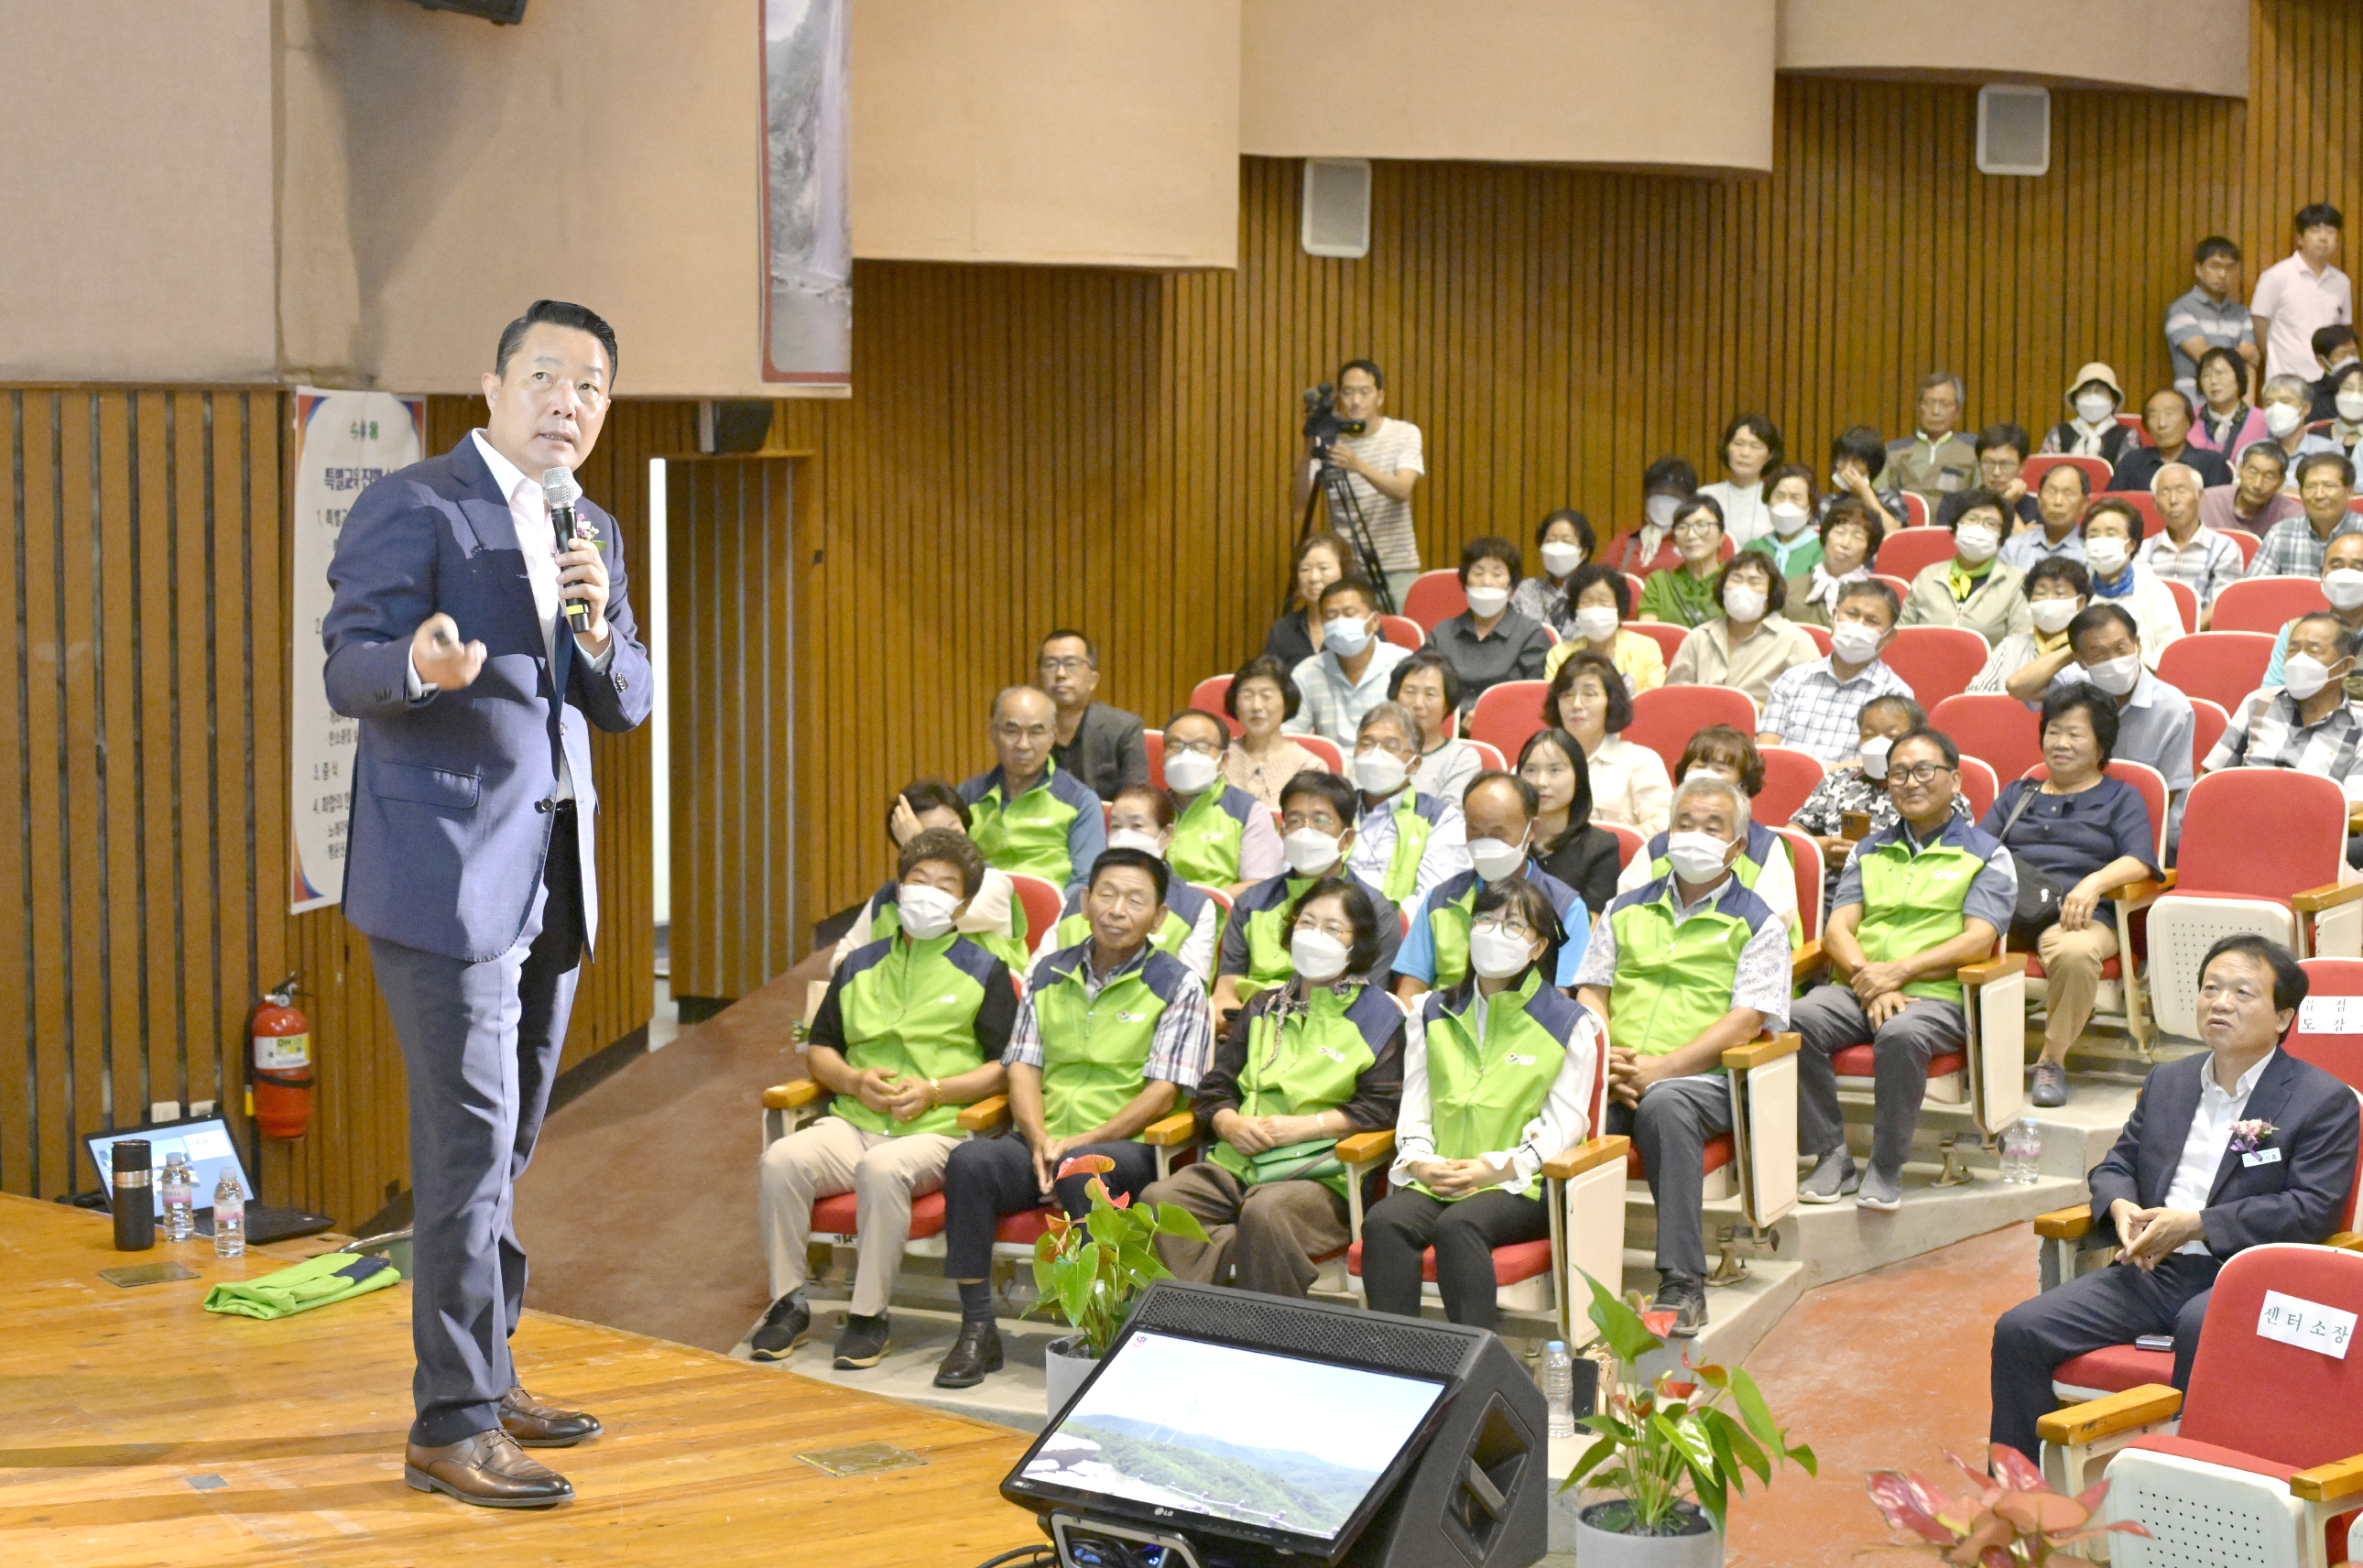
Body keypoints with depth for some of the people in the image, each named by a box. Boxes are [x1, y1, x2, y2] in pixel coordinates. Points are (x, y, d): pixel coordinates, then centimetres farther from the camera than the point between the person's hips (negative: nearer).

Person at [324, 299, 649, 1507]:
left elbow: (626, 704, 12)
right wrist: (418, 663, -36)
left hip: (550, 879, 8)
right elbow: (347, 671, -14)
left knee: (506, 1145, 15)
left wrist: (599, 627, -9)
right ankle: (451, 1426, -3)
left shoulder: (591, 531, 15)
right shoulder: (411, 508, -8)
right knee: (470, 1144, -9)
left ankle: (486, 1376, 26)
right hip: (446, 874, -8)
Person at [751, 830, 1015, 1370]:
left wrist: (932, 1092, -10)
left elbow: (1006, 1067, 2)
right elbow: (819, 1049, 23)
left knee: (883, 1168, -38)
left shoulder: (984, 972, 11)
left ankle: (869, 1316, -24)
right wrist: (855, 1080, 0)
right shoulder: (860, 966, 22)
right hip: (851, 1123, 4)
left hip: (937, 1130, -4)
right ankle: (788, 1304, -14)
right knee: (782, 1159, -27)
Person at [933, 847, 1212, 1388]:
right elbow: (1023, 1066, 10)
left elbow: (1162, 1093, -6)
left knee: (1083, 1169, -38)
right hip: (1042, 1145, 4)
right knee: (970, 1161, -26)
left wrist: (1079, 1142, -14)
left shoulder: (1176, 988, 2)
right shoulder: (1049, 974, 16)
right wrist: (1040, 1141, -9)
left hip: (1126, 1147, -4)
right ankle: (977, 1329, -21)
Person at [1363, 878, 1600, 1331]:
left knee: (1457, 1225, -36)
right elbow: (1414, 1107, 16)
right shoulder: (1434, 1014, 20)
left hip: (1520, 1185, -3)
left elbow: (1564, 1124, 0)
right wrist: (1418, 1160, -5)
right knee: (1383, 1222, -30)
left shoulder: (1568, 1024, 8)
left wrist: (1496, 1167, -12)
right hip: (1433, 1178, 4)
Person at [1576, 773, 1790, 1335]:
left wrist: (1661, 1068, -15)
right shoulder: (1627, 909, 23)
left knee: (1664, 1105, -38)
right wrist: (1607, 1059, -5)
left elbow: (1744, 1020, -3)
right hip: (1616, 1078, 3)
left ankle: (1683, 1284, -37)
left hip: (1700, 1079, -3)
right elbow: (1591, 992, 17)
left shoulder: (1757, 923, 9)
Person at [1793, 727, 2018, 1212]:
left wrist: (1898, 972, -14)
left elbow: (1976, 941, -3)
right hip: (1858, 990, 4)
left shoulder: (1986, 855, 11)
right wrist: (1870, 982, -10)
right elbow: (1837, 929, 11)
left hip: (1936, 995, -4)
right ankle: (1831, 1156, -20)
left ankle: (1886, 1169, -23)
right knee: (1795, 1021, -28)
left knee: (1902, 1035, -39)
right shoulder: (1868, 852, 24)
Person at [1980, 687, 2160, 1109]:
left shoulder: (2120, 798, 20)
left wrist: (2095, 882, -19)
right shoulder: (2017, 794, 32)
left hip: (2075, 915, -3)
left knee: (2073, 953, -41)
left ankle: (2053, 1061, -22)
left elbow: (2140, 861, 2)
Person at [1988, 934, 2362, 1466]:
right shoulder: (2167, 1081, 22)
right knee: (2020, 1330, -13)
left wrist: (2195, 1226, -14)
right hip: (2151, 1270, 6)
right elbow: (2116, 1164, 26)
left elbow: (2314, 1208, -9)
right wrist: (2120, 1207, -1)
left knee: (2201, 1328, -41)